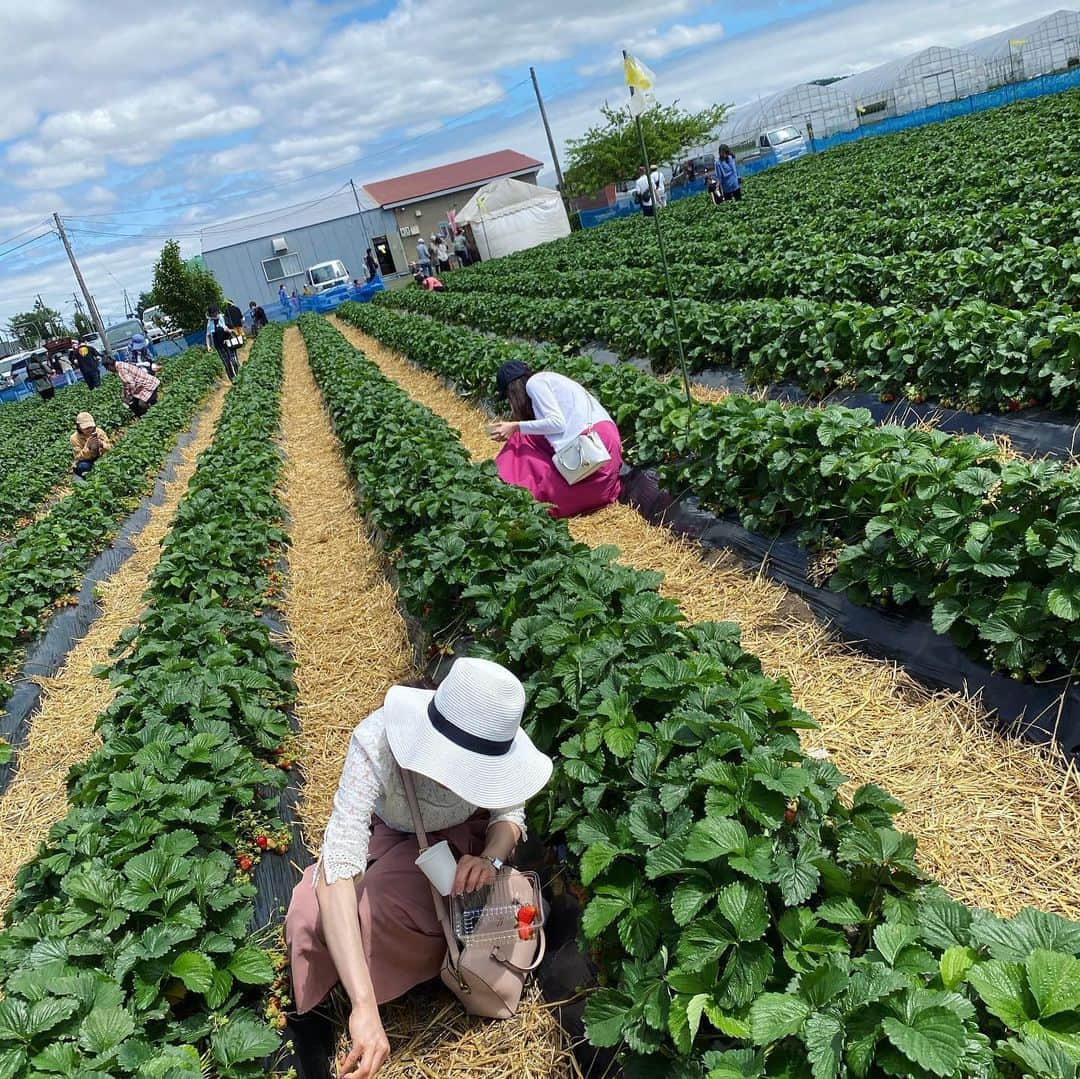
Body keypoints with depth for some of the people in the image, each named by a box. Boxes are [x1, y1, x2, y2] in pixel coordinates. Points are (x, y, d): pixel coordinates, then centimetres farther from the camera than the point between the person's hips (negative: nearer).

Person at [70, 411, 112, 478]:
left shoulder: (100, 432, -8)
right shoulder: (75, 438, -13)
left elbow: (111, 449, -11)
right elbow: (80, 457, -20)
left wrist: (101, 444, -33)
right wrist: (88, 446, -36)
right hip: (86, 462, -2)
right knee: (83, 466, -36)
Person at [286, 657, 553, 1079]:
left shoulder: (489, 742, -33)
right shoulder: (375, 743, -43)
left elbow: (509, 813, -12)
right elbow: (336, 870, -51)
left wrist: (491, 858, -36)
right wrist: (364, 1006, -58)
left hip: (460, 838, 0)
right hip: (387, 834, 0)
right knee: (316, 917, -21)